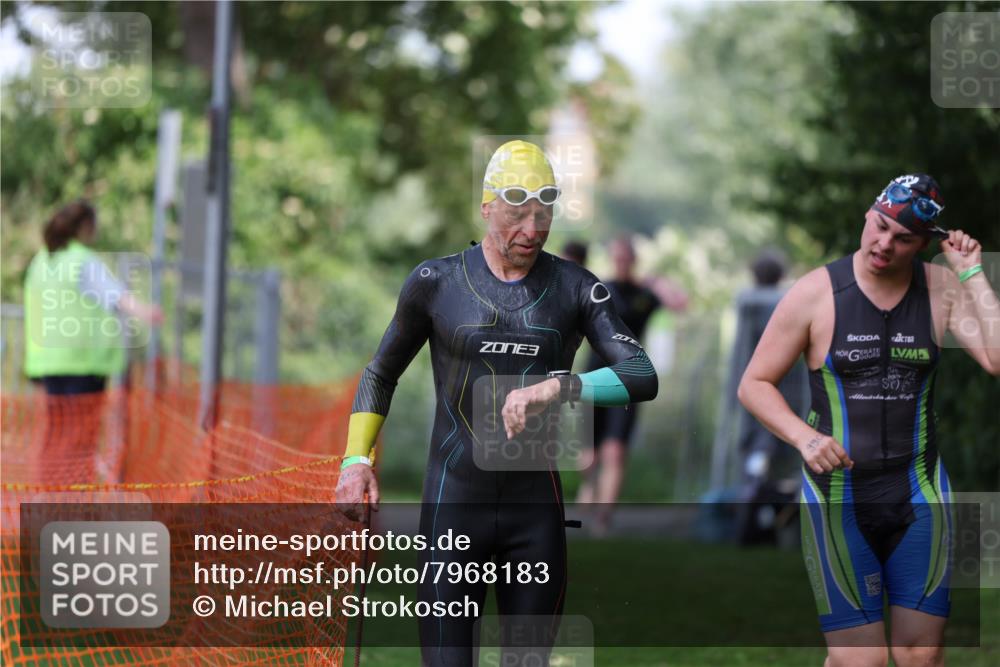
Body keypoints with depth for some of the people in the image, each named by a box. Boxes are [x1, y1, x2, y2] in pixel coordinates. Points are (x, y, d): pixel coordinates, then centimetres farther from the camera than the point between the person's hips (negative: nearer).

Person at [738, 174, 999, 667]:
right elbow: (754, 384, -1)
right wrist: (804, 437, -18)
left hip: (919, 495, 2)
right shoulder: (816, 294, -6)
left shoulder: (943, 290, 0)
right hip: (837, 495, -2)